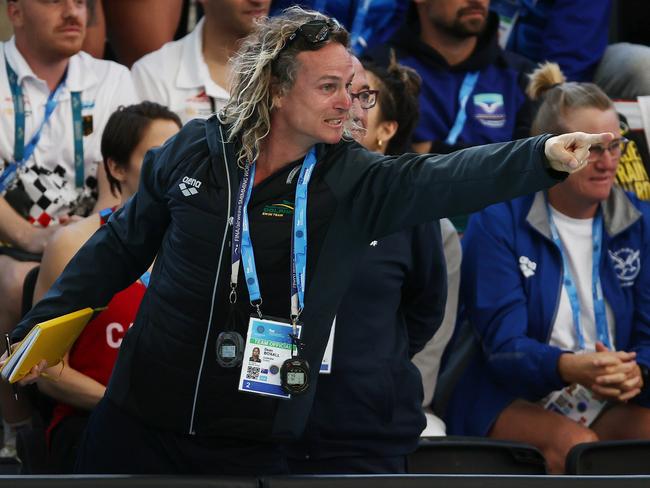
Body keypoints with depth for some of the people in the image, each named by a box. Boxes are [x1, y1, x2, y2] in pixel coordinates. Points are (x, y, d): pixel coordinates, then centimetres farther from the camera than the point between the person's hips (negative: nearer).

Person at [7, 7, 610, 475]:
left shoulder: (354, 182, -6)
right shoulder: (193, 151, -2)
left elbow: (448, 178, -23)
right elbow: (121, 246, 10)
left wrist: (543, 156, -40)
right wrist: (38, 328, 6)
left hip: (252, 446, 0)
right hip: (138, 425, 1)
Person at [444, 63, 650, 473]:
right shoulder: (499, 220, -4)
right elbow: (503, 343, -13)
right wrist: (571, 368, -35)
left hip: (612, 404, 3)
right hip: (511, 398, -3)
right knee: (575, 445, -35)